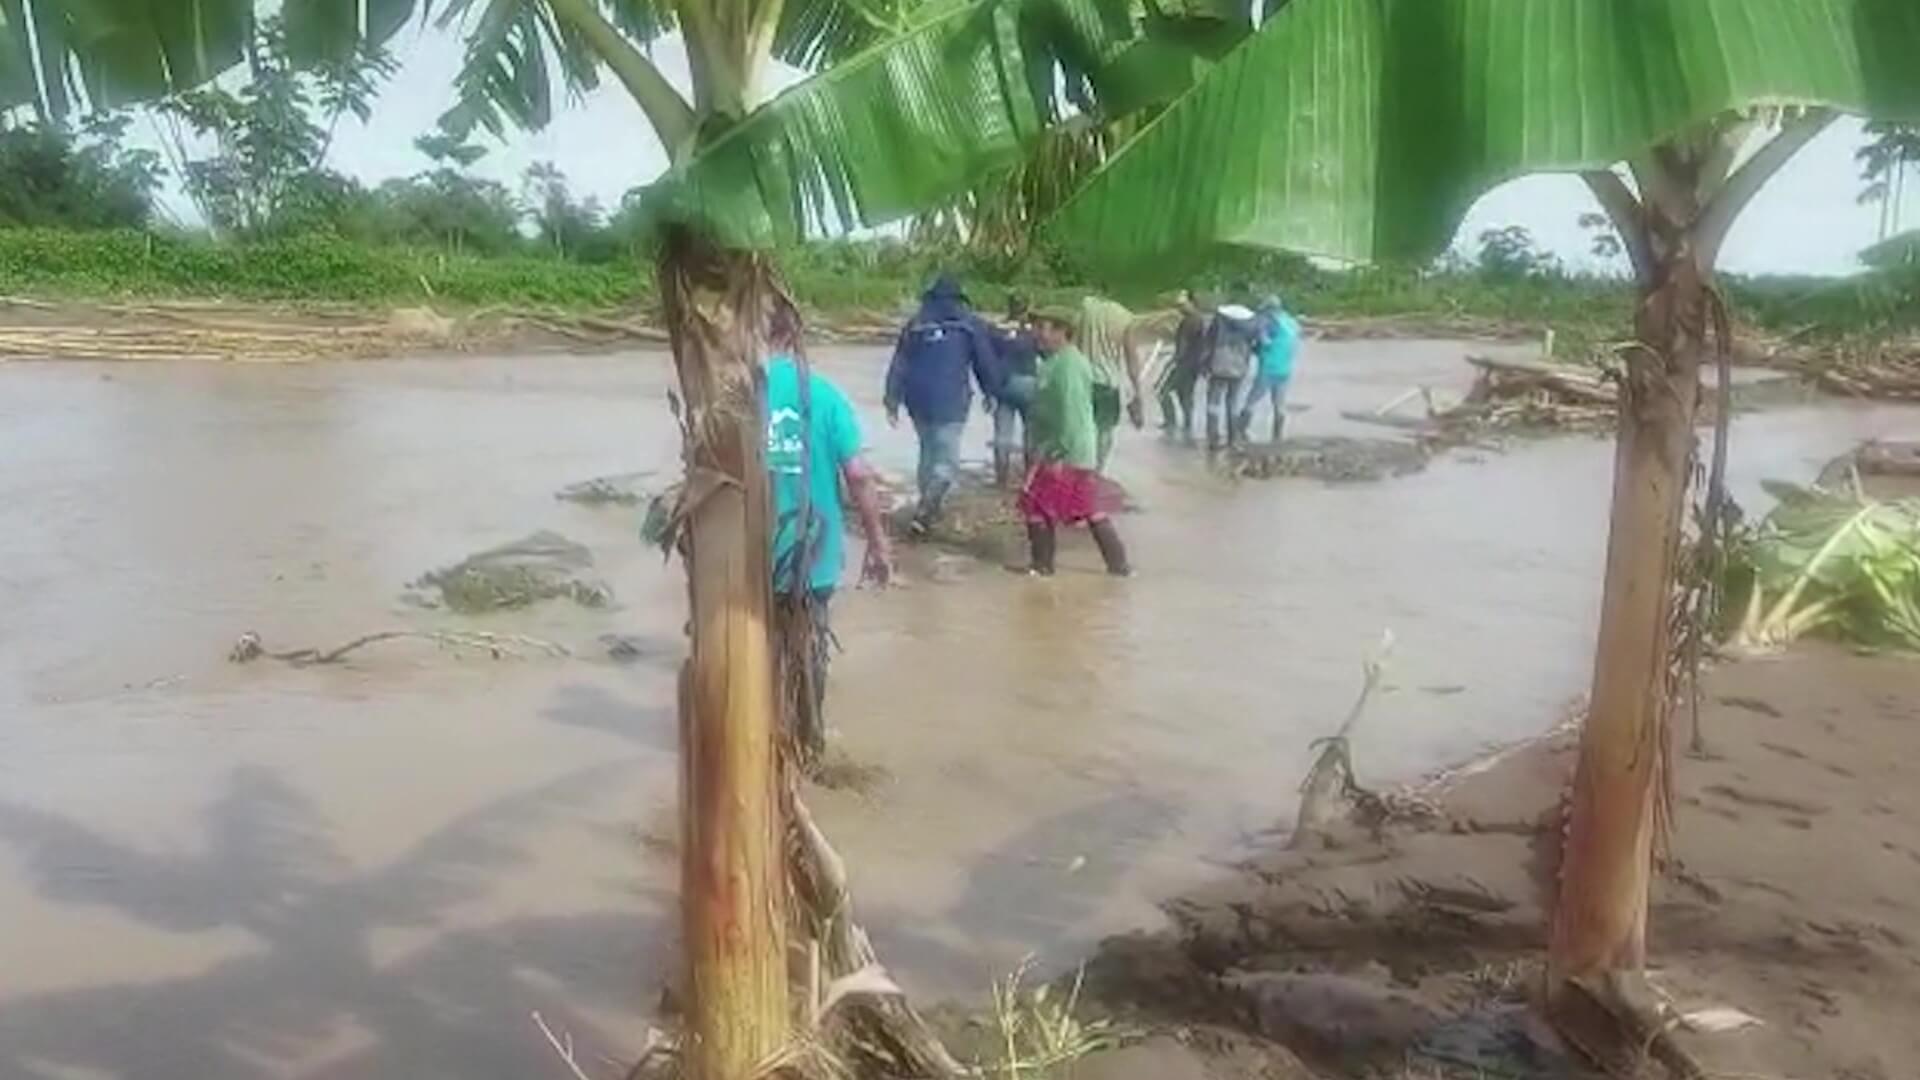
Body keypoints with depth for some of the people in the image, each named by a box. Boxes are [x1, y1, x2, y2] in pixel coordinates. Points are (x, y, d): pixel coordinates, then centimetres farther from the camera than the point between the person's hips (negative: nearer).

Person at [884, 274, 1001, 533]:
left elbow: (898, 366, 7)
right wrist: (991, 391, 18)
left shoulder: (915, 324, 9)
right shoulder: (970, 324, 2)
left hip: (918, 402, 4)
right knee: (946, 461, -2)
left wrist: (893, 402, 8)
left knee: (929, 452, 21)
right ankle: (925, 510, -16)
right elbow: (986, 363, 4)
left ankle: (929, 507, 28)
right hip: (950, 403, -4)